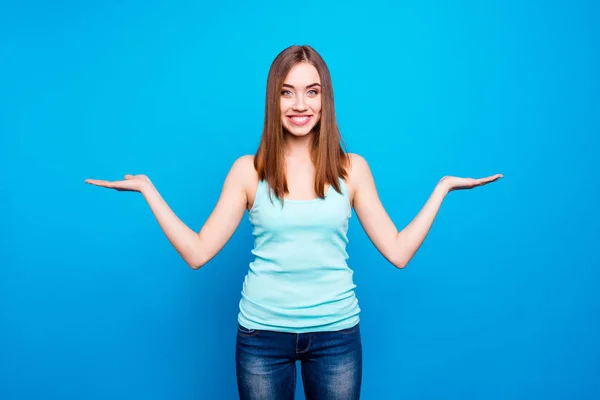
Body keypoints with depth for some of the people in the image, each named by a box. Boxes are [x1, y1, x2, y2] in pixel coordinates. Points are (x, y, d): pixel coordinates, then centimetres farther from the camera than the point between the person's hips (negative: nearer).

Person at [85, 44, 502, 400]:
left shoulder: (352, 168, -1)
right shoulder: (248, 170, -3)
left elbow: (398, 252, -2)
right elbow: (197, 253, -6)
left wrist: (442, 187, -2)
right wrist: (147, 188, -7)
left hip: (336, 333, 1)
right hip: (262, 333, 0)